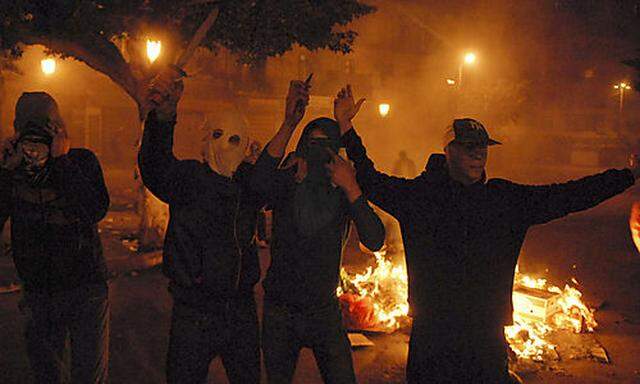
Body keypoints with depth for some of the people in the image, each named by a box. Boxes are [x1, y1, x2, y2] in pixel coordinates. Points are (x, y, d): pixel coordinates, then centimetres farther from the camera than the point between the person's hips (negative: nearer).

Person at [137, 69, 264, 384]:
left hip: (241, 311, 4)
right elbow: (155, 166, -29)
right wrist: (163, 116, -50)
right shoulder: (189, 178, -11)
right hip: (194, 314, -4)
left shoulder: (249, 183, 5)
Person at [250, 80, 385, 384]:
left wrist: (350, 187, -25)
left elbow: (375, 241, -18)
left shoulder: (342, 193, -4)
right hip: (280, 310, 0)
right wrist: (289, 124, -40)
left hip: (324, 312, 1)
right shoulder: (286, 185, -7)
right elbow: (259, 182, -33)